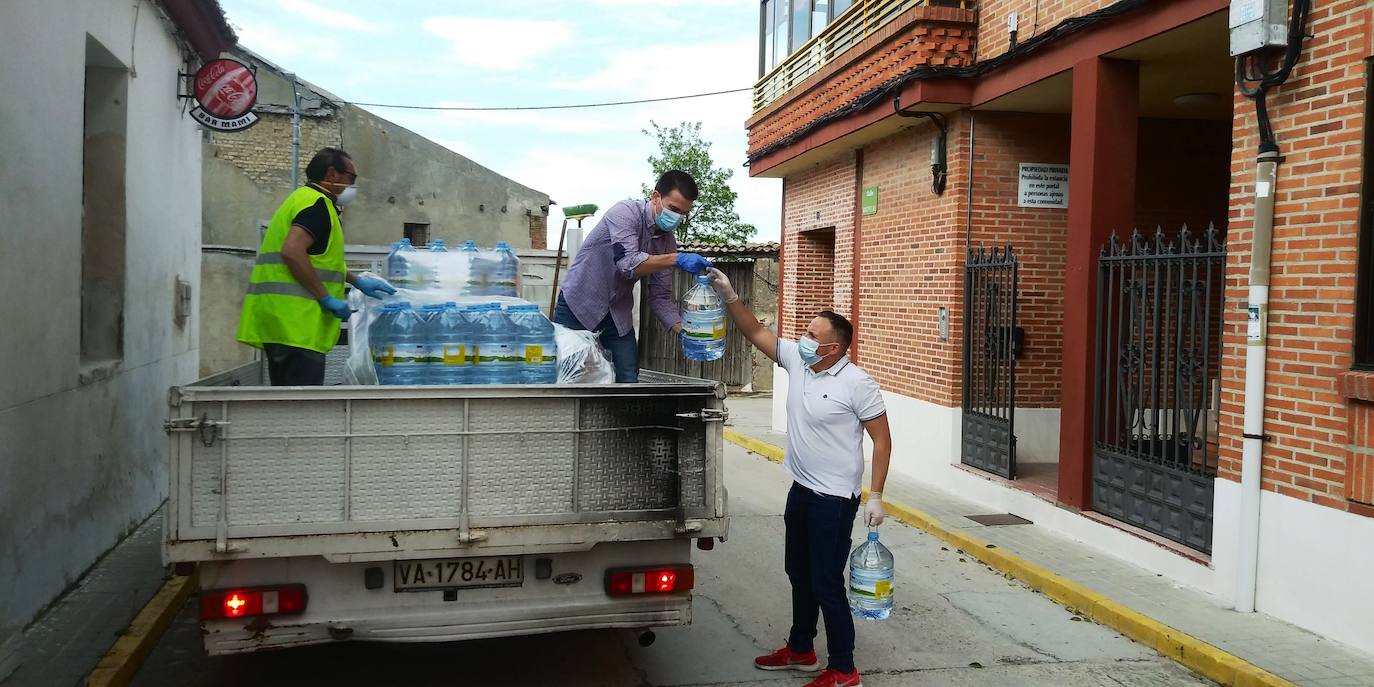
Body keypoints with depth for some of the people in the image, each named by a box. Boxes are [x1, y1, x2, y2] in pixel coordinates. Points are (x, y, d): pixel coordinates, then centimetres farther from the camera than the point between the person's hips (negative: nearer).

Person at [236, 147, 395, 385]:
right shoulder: (317, 203, -9)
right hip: (296, 321, -11)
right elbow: (292, 251, -24)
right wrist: (327, 298, -19)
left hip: (280, 320, 11)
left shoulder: (303, 198, 24)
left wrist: (357, 281, 29)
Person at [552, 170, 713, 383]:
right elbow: (627, 263, -34)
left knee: (629, 379, -2)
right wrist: (677, 259, -40)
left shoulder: (668, 241, -1)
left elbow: (661, 297, 1)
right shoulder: (625, 212, -19)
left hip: (617, 315, 6)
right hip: (579, 305, -6)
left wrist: (683, 330, -14)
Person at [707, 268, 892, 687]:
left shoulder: (857, 384, -18)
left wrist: (876, 496, -17)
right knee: (798, 573, 19)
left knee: (826, 584, -2)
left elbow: (882, 440, -14)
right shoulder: (796, 360, 1)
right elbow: (756, 333, 5)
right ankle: (801, 651, 36)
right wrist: (729, 297, -9)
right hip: (801, 490, 8)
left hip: (834, 499, -8)